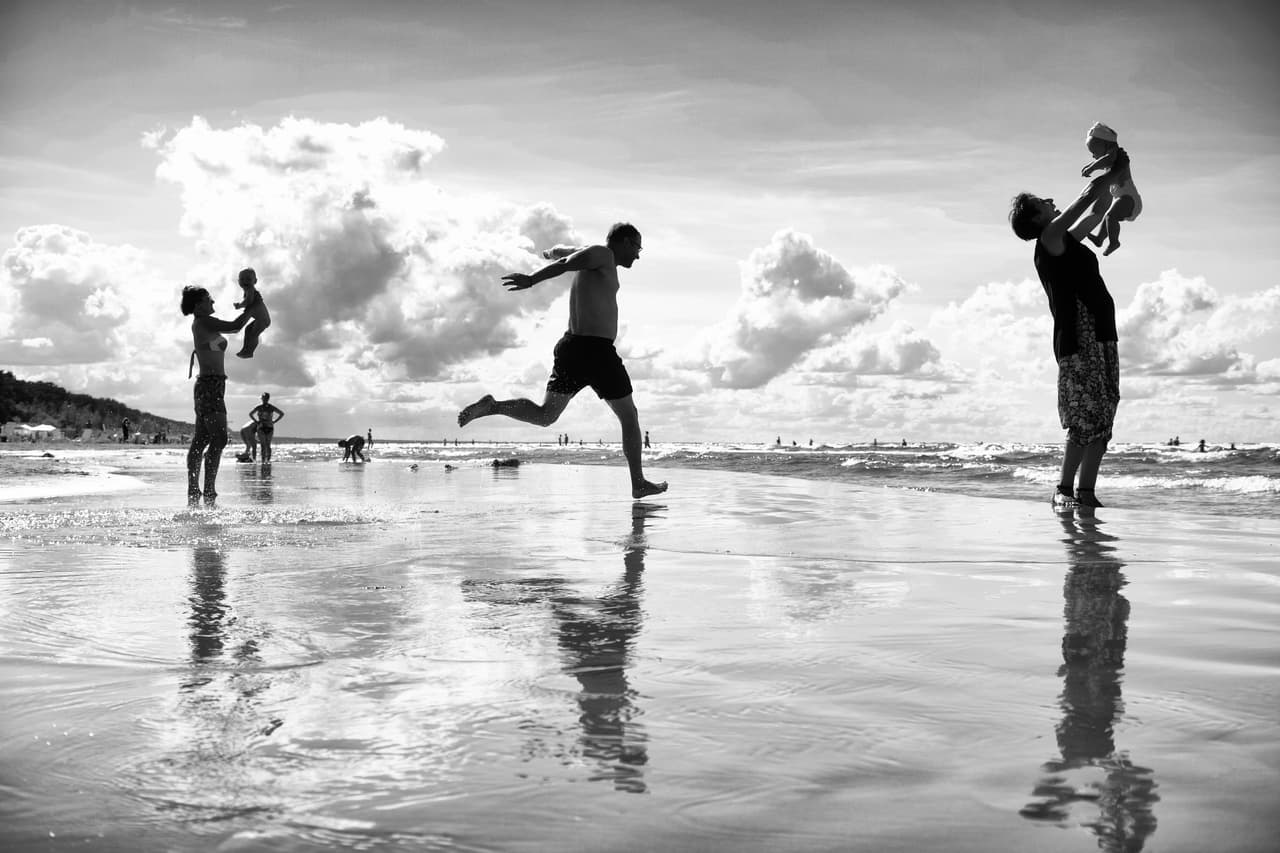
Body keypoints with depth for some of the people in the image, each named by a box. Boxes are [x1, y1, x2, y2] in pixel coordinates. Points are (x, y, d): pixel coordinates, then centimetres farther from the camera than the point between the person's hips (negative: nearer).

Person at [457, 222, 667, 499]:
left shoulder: (591, 255, 21)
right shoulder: (602, 254, -5)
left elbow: (562, 251, 41)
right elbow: (565, 264, -20)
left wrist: (551, 252, 65)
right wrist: (532, 280, -33)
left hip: (570, 346, 8)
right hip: (597, 349, -8)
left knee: (544, 415, 9)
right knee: (629, 417, 7)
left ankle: (492, 406, -12)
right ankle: (639, 484, 13)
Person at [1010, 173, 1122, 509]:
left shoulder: (1064, 241, 20)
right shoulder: (1049, 239, -5)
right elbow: (1088, 196, -3)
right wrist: (1111, 175, 13)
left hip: (1102, 337, 9)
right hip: (1078, 340, -9)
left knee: (1102, 419, 4)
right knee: (1086, 421, -13)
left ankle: (1086, 492, 5)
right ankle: (1063, 489, -6)